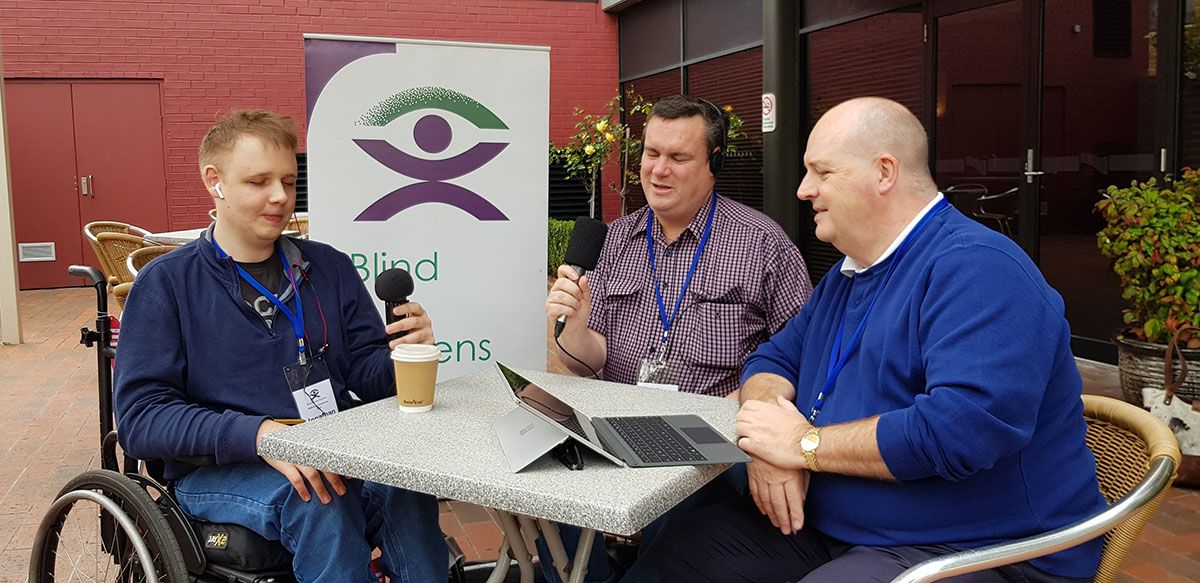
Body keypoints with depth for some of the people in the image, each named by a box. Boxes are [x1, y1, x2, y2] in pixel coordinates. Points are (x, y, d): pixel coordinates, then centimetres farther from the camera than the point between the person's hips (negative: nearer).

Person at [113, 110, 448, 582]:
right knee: (320, 501, -35)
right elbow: (140, 417, -7)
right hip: (219, 470, -2)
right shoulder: (166, 283, 3)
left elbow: (368, 375, 11)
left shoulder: (329, 268, 14)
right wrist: (258, 434, -24)